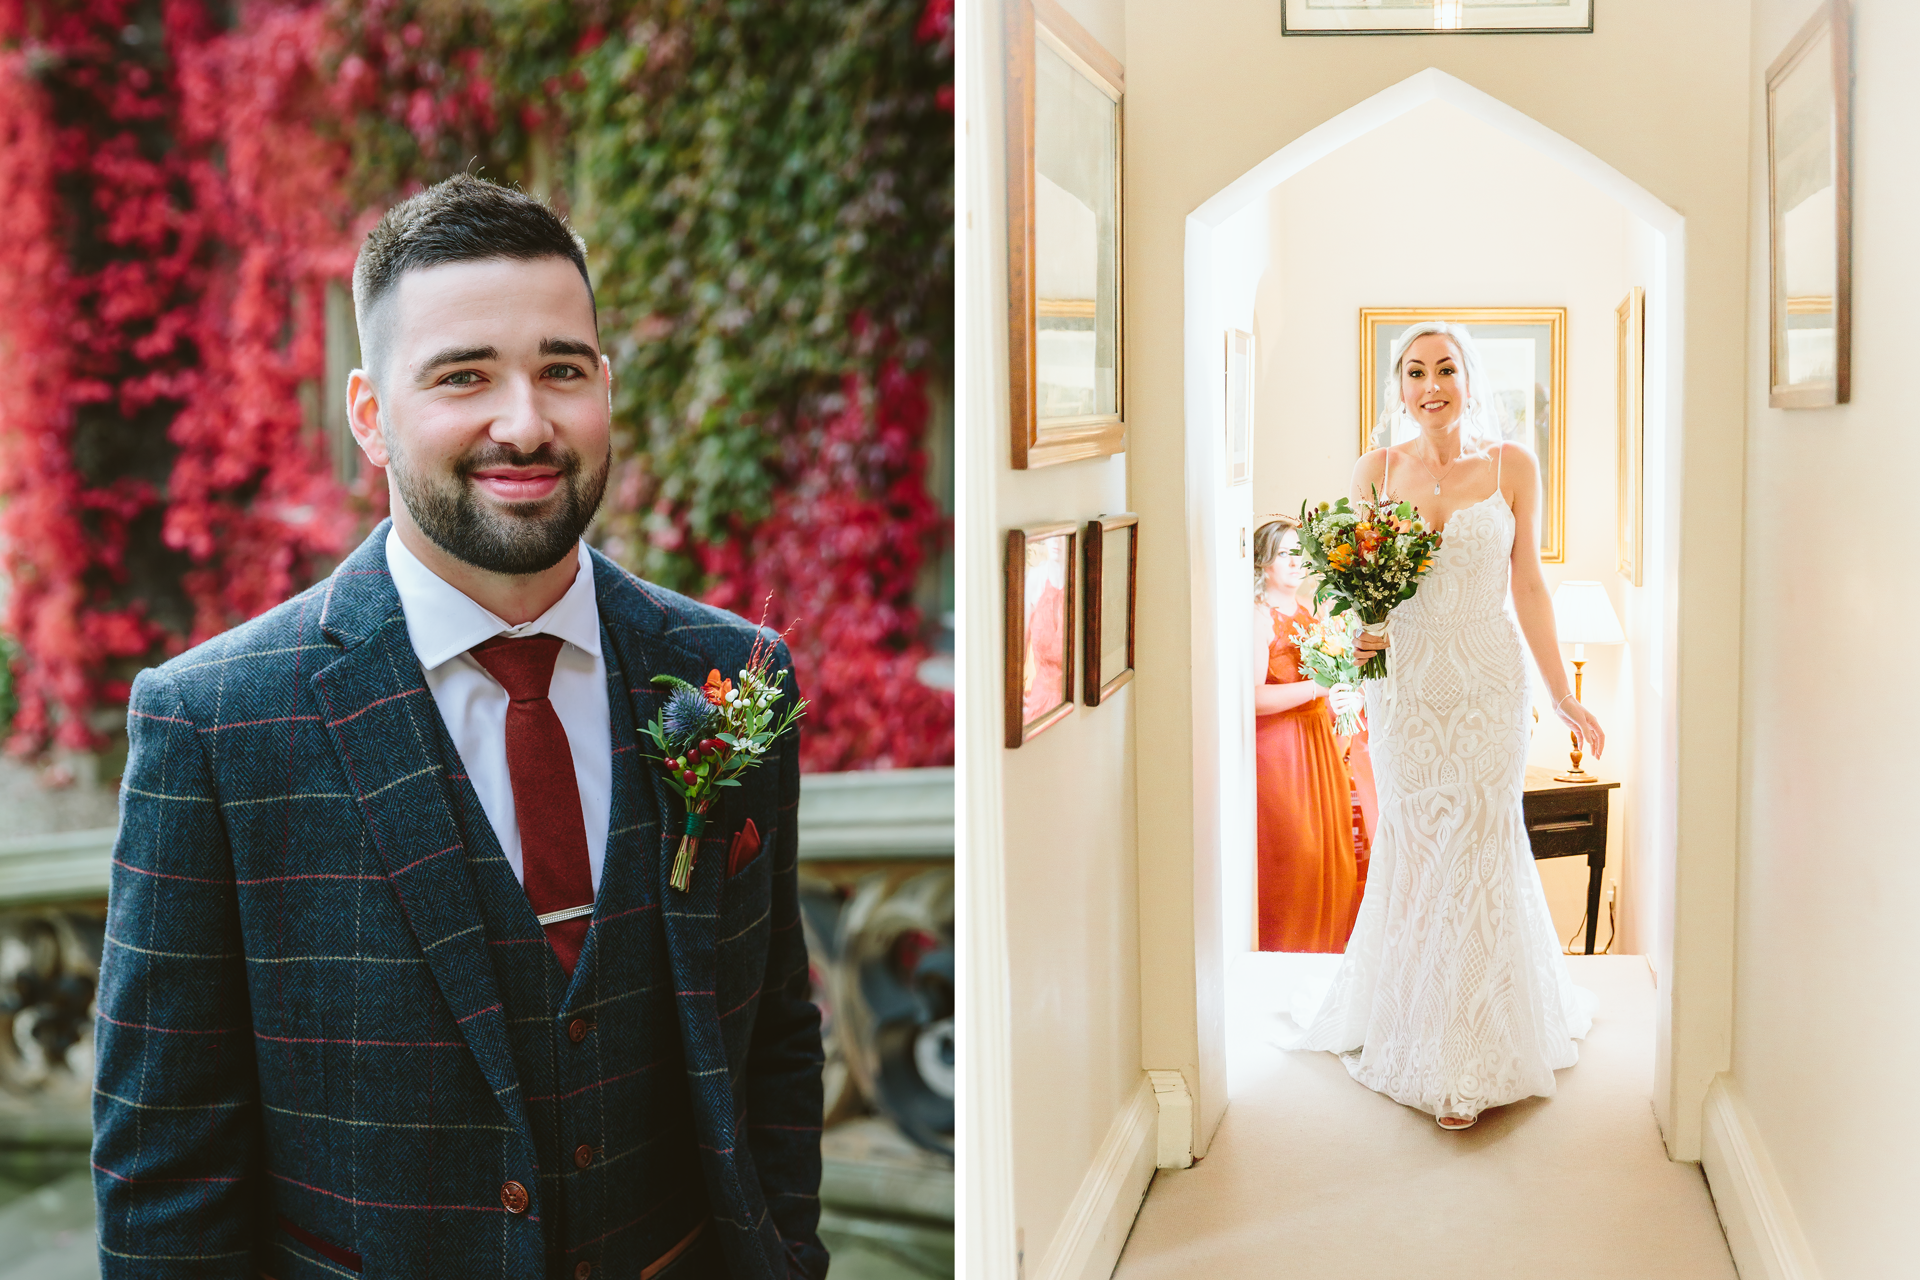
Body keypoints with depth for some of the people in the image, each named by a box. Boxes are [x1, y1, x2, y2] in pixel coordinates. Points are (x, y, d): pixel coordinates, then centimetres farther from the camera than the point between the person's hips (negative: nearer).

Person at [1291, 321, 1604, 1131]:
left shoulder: (1511, 468, 2)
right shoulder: (1377, 470, 5)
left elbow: (1528, 590, 4)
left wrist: (1563, 700, 4)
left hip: (1486, 683, -1)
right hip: (1404, 681, 1)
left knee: (1476, 849, -2)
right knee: (1413, 848, 6)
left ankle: (1469, 1062, 7)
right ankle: (1411, 1027, 25)